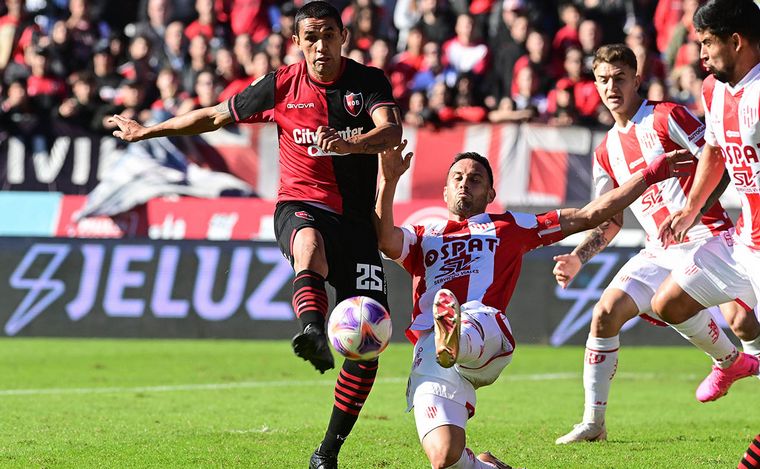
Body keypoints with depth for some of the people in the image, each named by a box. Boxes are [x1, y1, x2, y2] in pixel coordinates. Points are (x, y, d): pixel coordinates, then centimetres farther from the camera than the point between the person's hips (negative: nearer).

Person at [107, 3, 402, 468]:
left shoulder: (368, 82, -3)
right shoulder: (282, 85, 2)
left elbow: (391, 131, -22)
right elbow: (214, 116, 15)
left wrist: (346, 144, -42)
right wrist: (146, 131, 21)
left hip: (356, 218, 1)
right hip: (300, 205, -1)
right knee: (310, 239, -41)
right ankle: (313, 332, -69)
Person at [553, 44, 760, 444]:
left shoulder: (666, 117, -4)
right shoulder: (606, 151, 15)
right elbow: (610, 219, 22)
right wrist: (576, 259, 8)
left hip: (705, 236, -6)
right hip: (659, 251, 6)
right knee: (605, 313, -8)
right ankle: (593, 423, -1)